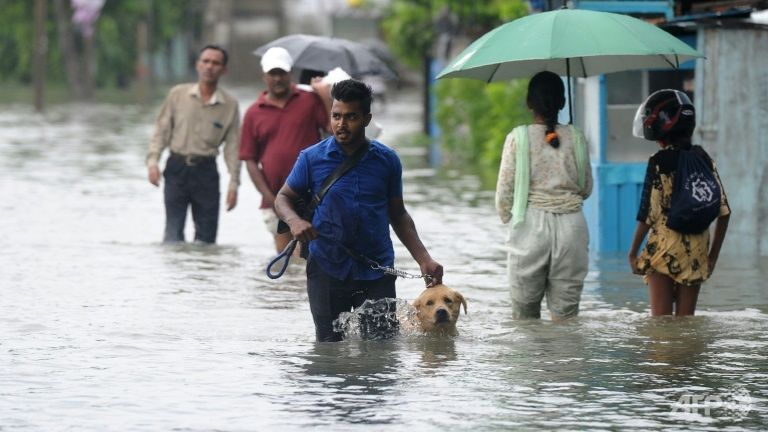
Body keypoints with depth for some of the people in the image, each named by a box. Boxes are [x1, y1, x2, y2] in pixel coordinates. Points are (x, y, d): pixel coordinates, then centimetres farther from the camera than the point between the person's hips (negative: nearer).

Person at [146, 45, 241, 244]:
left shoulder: (230, 105, 3)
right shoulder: (178, 94, 2)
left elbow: (233, 145, 3)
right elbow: (161, 130, 6)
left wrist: (233, 183, -2)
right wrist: (152, 160, -7)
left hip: (206, 170, 1)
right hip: (177, 167, -1)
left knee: (206, 235, 1)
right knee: (173, 232, -7)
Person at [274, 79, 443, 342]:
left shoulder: (387, 160, 3)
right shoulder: (312, 158, -1)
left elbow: (398, 214, 12)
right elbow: (283, 197, 9)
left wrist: (424, 260, 4)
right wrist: (294, 220, -15)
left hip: (377, 272, 1)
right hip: (327, 269, -1)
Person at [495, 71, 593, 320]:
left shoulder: (518, 138, -5)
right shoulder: (575, 138, 2)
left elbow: (505, 190, -2)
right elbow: (586, 189, 12)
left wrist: (506, 217, 16)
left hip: (531, 225, -2)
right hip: (571, 225, 2)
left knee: (525, 312, 7)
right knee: (566, 312, 4)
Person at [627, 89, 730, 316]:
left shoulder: (659, 162, -11)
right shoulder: (704, 159, 5)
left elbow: (648, 215, -12)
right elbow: (724, 212, 5)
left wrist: (632, 253, -1)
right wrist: (713, 255, 13)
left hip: (665, 250, -5)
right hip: (696, 252, 5)